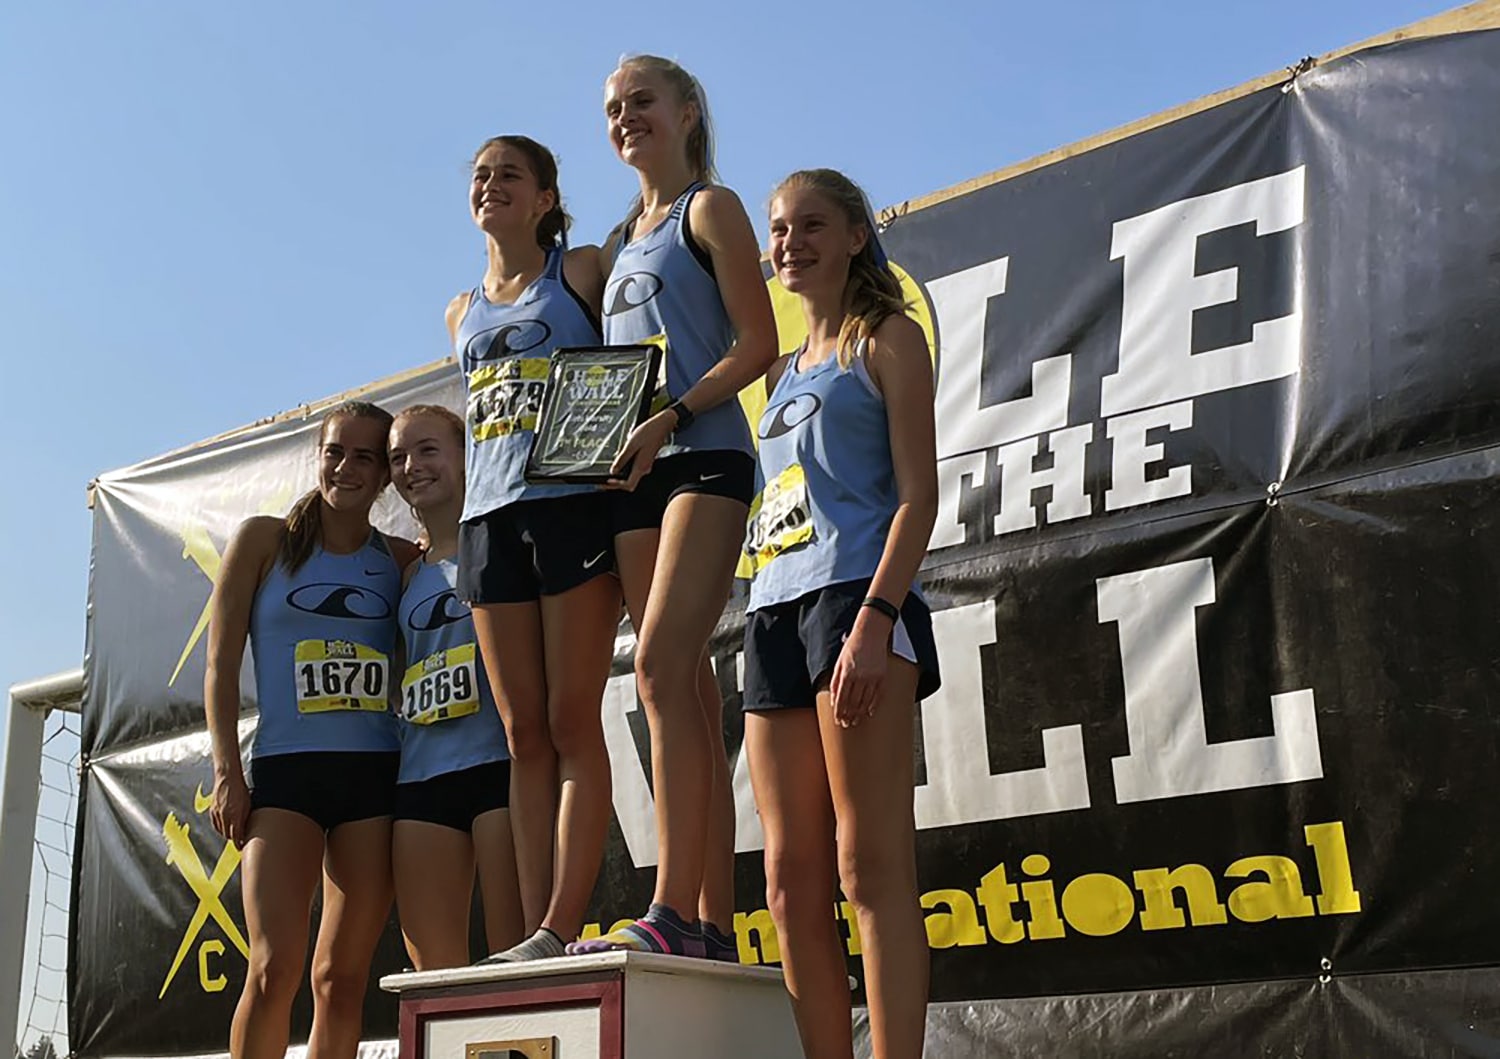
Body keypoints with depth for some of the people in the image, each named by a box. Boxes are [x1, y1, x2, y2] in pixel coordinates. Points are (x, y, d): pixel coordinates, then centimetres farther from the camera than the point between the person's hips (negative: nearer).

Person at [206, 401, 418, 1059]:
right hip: (285, 769, -2)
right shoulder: (265, 541, 7)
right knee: (275, 967, -15)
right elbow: (221, 665, 5)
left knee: (342, 978, 3)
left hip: (377, 775, 2)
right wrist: (226, 772, -5)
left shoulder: (401, 561, 11)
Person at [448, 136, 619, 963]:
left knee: (572, 723, -7)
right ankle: (536, 930, 2)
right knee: (524, 734, 2)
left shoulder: (583, 273, 7)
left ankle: (561, 928, -8)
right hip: (489, 516, 5)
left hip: (574, 503, -5)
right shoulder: (464, 313, 22)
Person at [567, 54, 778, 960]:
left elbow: (759, 341, -5)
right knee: (688, 689, 1)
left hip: (704, 456, -7)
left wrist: (672, 416, -17)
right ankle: (715, 927, 1)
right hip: (635, 476, 7)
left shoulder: (711, 207, 5)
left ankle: (674, 910, -24)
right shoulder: (621, 241, 26)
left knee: (663, 666, -21)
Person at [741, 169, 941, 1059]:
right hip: (774, 611, 7)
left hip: (856, 594, -7)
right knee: (793, 879, 2)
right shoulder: (785, 371, 25)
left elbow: (918, 492, -6)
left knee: (871, 865, -12)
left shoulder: (887, 339, 6)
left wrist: (874, 617, -19)